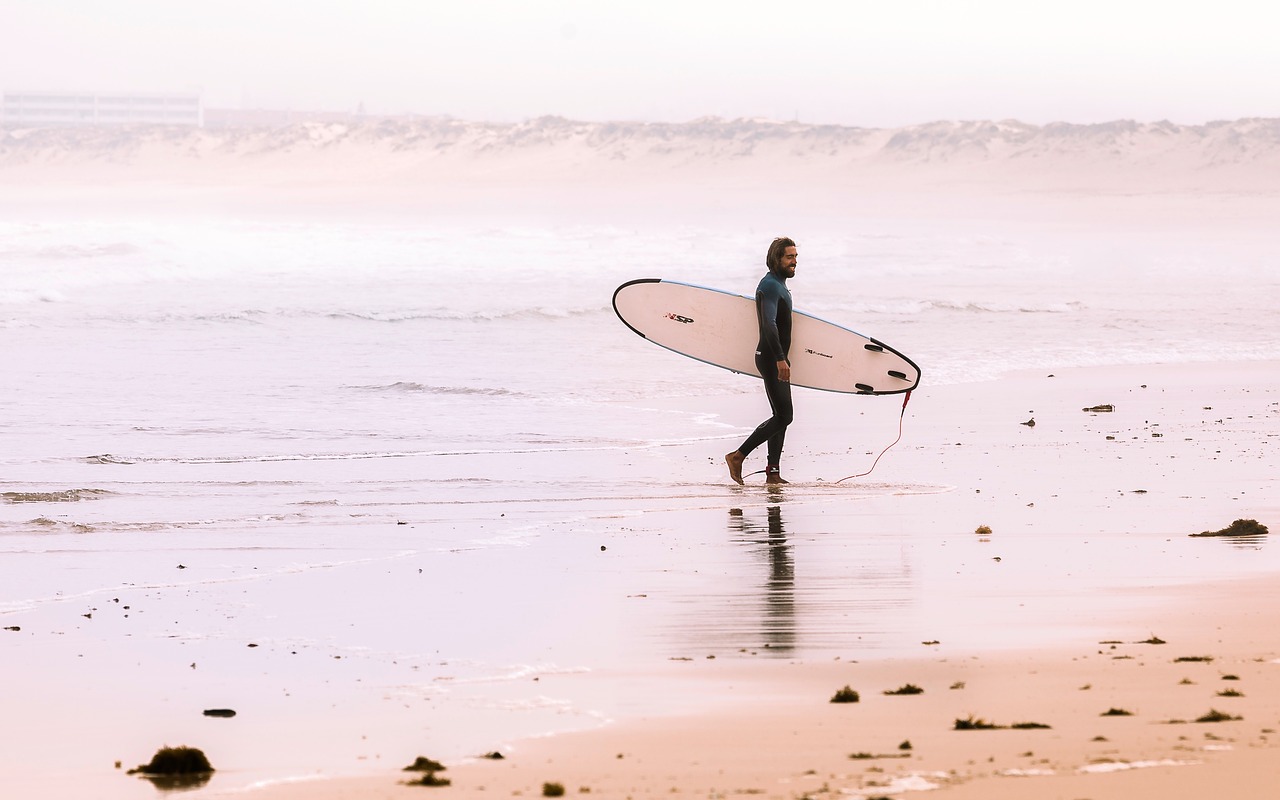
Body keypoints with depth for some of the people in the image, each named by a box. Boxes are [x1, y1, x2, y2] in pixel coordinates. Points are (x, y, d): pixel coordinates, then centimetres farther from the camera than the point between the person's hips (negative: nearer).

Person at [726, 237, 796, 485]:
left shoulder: (779, 285, 18)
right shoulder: (770, 286, -16)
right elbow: (769, 324, -28)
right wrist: (780, 359, -35)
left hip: (776, 359, 11)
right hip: (771, 358, -11)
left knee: (781, 416, 10)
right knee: (783, 416, -12)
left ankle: (773, 472, 11)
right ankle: (738, 456, -9)